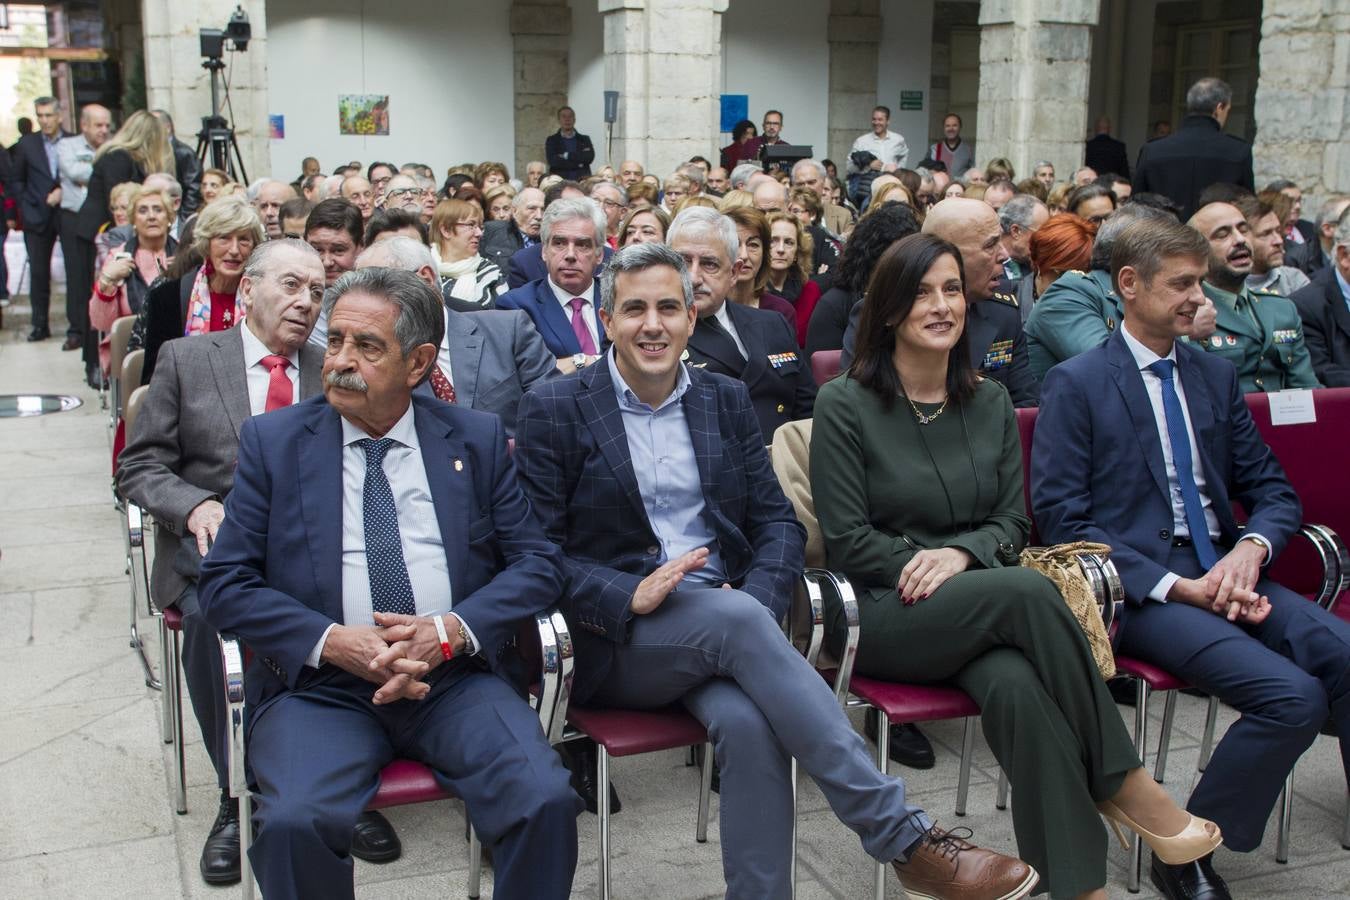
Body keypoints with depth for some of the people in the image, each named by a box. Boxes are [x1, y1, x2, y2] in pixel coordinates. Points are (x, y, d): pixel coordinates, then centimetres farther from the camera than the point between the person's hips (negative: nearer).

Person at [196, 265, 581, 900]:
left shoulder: (477, 439, 9)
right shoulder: (273, 441, 7)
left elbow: (537, 563, 6)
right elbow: (223, 584, 3)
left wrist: (453, 628, -12)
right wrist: (331, 641, -13)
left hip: (453, 679, 1)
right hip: (320, 682, 0)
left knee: (545, 800, -24)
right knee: (295, 821, -29)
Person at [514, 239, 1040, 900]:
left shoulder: (725, 400, 13)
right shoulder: (553, 410, 2)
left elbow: (778, 523, 10)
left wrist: (756, 600, -12)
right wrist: (633, 595, -21)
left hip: (728, 617, 3)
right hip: (617, 641, -3)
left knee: (748, 722, -32)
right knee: (736, 619, -34)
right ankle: (904, 839, -31)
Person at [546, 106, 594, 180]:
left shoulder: (584, 140, 14)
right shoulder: (552, 140, 10)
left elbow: (590, 157, -3)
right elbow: (552, 161, -6)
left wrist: (567, 155, -6)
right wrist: (578, 163, -7)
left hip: (582, 182, 1)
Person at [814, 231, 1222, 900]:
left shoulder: (990, 403, 14)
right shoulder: (844, 405, -1)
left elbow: (1013, 523, 10)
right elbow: (847, 541, -4)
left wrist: (960, 555, -11)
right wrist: (927, 567, -13)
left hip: (983, 610, 3)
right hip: (880, 616, -3)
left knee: (1016, 685, -35)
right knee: (1027, 590, -33)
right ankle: (1121, 782, -21)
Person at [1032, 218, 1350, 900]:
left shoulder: (1215, 376, 17)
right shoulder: (1075, 384, -1)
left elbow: (1273, 490, 18)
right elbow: (1062, 520, -8)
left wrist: (1251, 549, -7)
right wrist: (1177, 586, -16)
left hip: (1225, 575, 6)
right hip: (1137, 588, -5)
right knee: (1291, 696, -26)